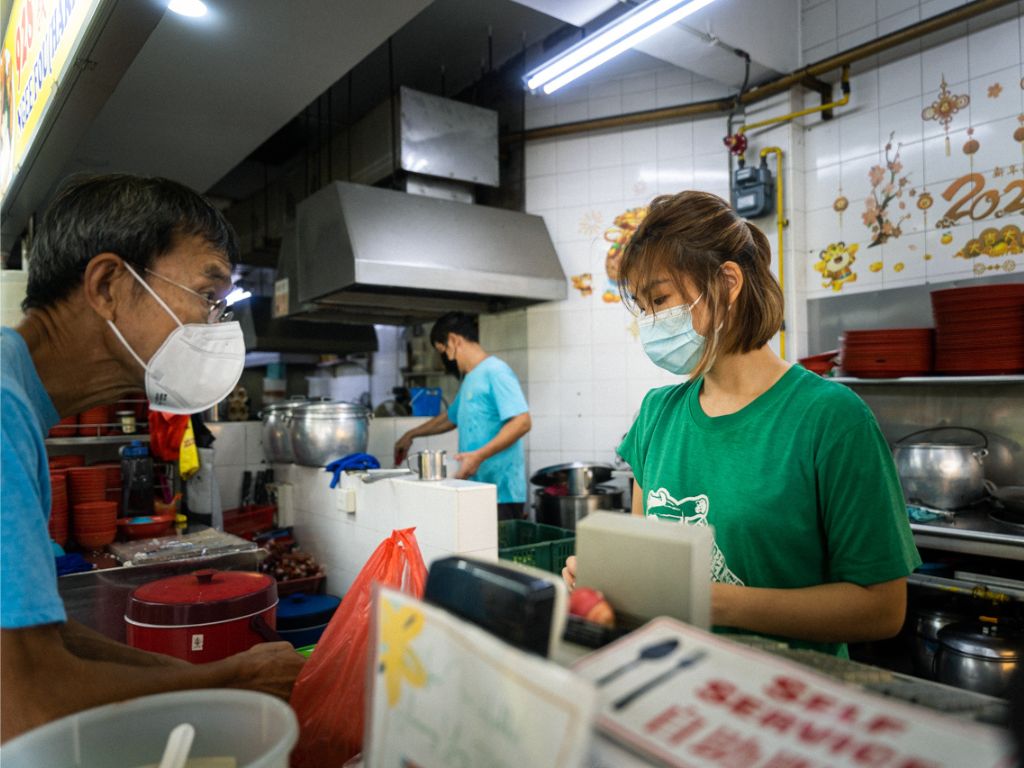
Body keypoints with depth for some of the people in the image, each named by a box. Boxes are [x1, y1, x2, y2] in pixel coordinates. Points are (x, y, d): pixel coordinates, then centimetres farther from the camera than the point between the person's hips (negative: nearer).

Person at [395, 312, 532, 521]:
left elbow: (522, 422, -21)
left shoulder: (495, 371, -11)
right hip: (477, 490, 8)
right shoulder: (470, 378, 18)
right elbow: (451, 418, 34)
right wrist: (411, 434, 39)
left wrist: (479, 456, -25)